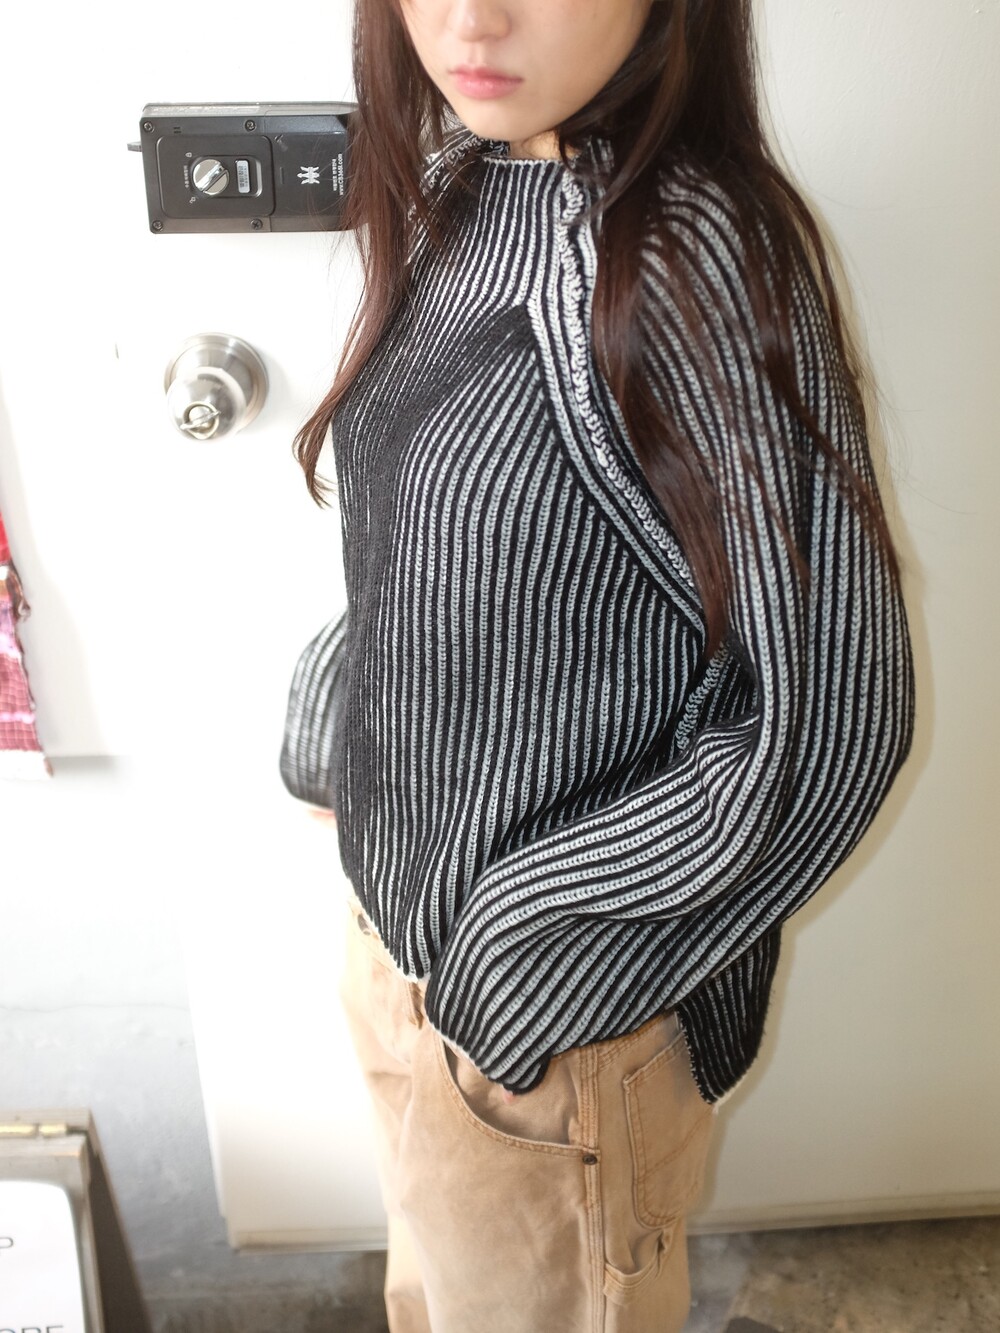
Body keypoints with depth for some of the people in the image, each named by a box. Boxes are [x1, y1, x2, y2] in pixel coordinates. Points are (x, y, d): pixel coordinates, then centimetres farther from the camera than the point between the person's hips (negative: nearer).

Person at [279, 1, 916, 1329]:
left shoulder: (699, 253, -26)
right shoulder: (459, 193, -1)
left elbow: (826, 721, -24)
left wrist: (522, 954, -17)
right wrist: (337, 741, 6)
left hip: (556, 1008, -6)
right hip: (397, 908, 7)